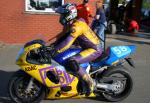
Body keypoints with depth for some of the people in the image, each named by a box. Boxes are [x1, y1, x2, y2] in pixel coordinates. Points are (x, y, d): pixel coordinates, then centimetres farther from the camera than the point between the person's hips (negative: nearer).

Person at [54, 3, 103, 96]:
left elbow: (67, 43, -33)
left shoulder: (76, 26, -23)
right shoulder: (73, 23, 9)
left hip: (95, 49, -10)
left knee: (72, 62, -29)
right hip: (88, 47, 10)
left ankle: (89, 82, -14)